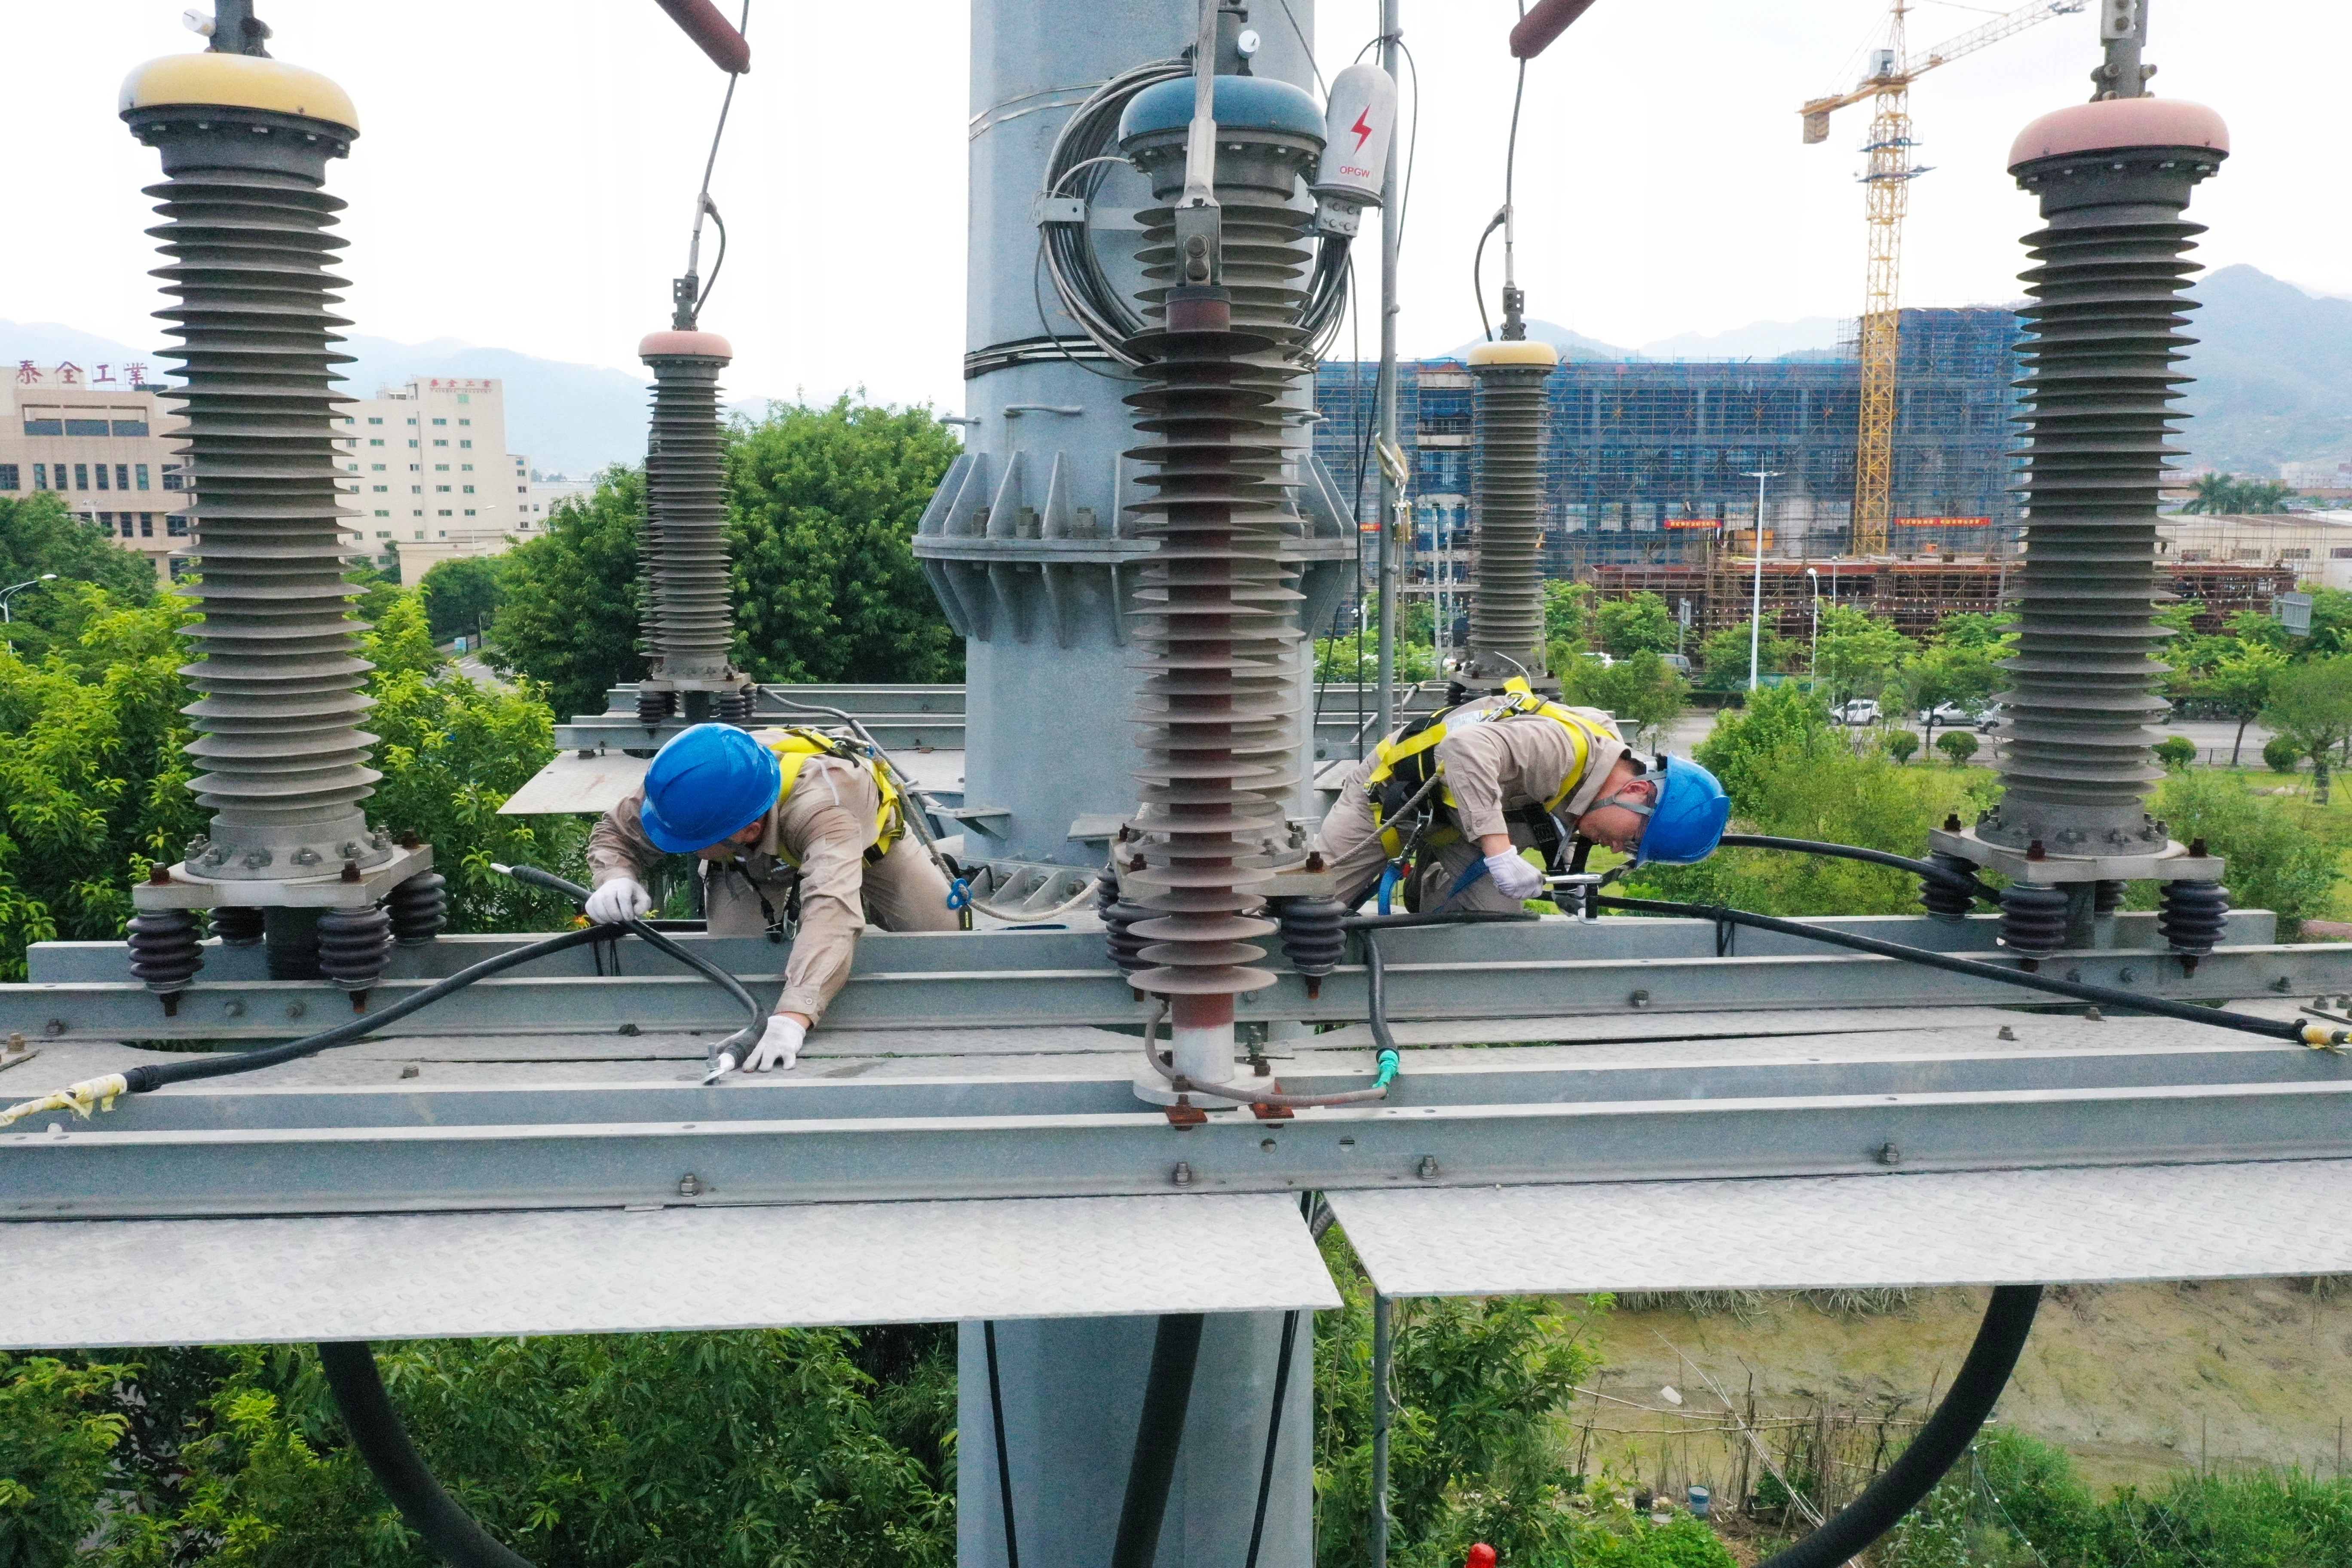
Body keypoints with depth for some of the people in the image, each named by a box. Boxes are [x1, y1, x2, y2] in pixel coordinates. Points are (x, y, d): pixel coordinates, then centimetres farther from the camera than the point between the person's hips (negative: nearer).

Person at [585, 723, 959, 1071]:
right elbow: (616, 833, -20)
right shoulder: (691, 789, -38)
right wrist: (617, 878, -44)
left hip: (864, 836, -2)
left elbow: (832, 907, -66)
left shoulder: (819, 808, -52)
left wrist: (793, 1017, -79)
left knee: (946, 930, -8)